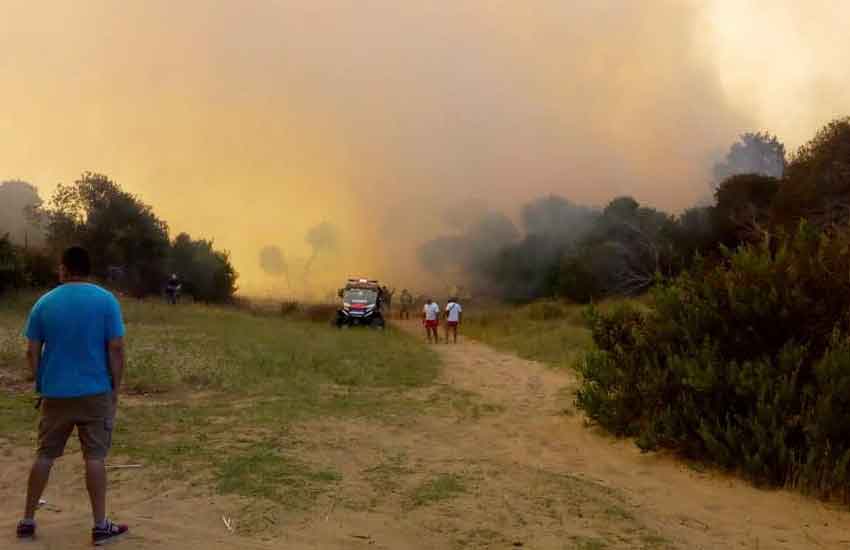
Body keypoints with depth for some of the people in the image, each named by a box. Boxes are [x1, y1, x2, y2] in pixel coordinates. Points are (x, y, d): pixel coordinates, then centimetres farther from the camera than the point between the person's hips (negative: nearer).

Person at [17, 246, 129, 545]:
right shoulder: (106, 300, -7)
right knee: (95, 457, 2)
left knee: (44, 456, 14)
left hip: (55, 393, 2)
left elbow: (32, 352, 2)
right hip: (95, 391, -2)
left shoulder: (44, 303, 0)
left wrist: (41, 384, 15)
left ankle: (27, 521, 22)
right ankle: (100, 525, 6)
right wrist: (116, 387, 0)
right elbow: (116, 349, -9)